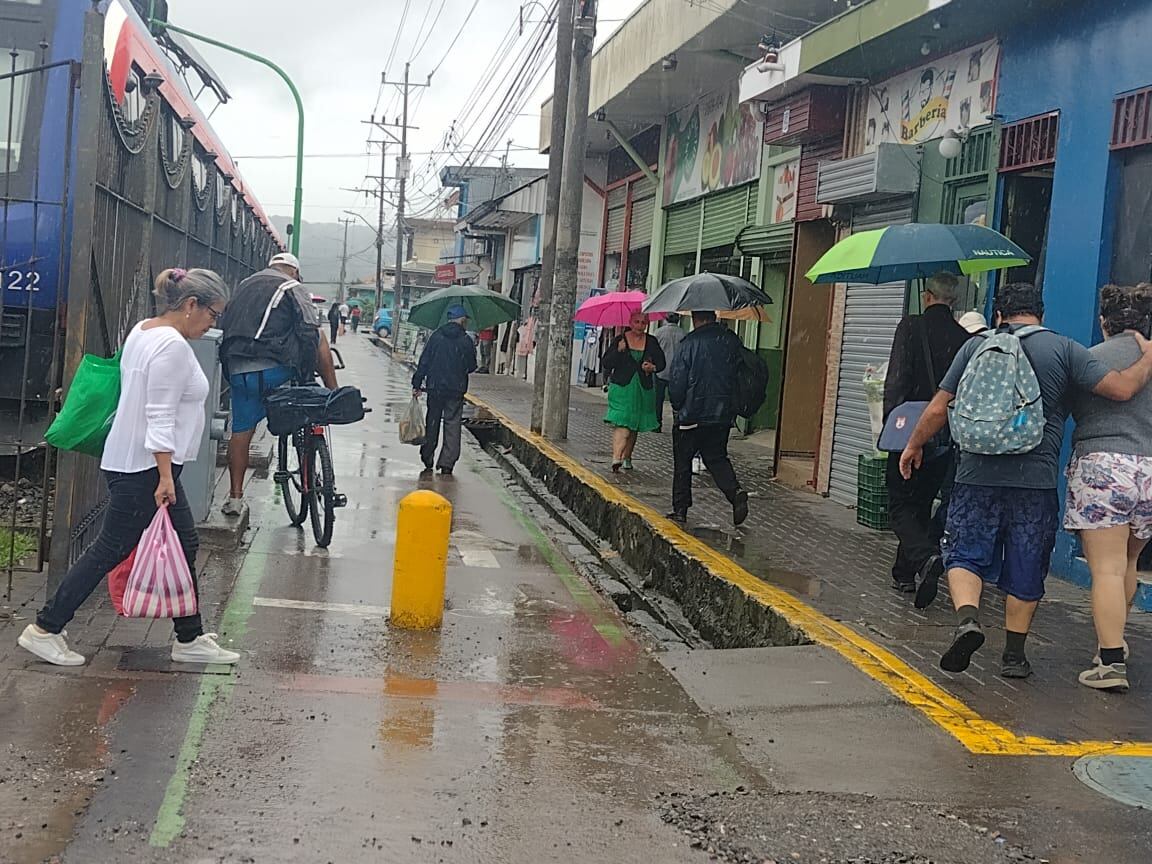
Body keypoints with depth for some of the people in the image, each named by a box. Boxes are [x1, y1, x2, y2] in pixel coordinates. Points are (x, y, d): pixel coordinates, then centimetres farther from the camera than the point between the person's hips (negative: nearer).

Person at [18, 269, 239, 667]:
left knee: (184, 545, 12)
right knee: (112, 550, -1)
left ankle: (190, 639, 20)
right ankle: (45, 630, 10)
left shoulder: (143, 331, 12)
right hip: (145, 469, -11)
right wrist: (164, 478, -23)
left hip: (132, 461, 11)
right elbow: (161, 417, -23)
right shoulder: (173, 346, -19)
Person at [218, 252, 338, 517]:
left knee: (241, 431, 13)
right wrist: (333, 388, -1)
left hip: (237, 369, 6)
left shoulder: (244, 285, 24)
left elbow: (226, 326, 26)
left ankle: (235, 497, 17)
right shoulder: (293, 289, 4)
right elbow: (317, 340, -2)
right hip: (275, 369, -6)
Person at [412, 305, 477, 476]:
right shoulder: (466, 340, -4)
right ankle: (447, 464, -4)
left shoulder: (436, 337, 1)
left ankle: (427, 463, 20)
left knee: (432, 424, 13)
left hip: (434, 387, 2)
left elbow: (424, 362, 0)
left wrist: (417, 384, 4)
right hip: (456, 390, -2)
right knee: (452, 426, 2)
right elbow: (471, 366, 1)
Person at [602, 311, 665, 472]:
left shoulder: (651, 342, 8)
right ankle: (616, 459, -25)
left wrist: (653, 367, -8)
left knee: (635, 426, 10)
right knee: (622, 424, -17)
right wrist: (618, 351, -20)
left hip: (643, 389, 4)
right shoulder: (620, 340, -1)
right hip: (622, 388, -4)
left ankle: (627, 457, 25)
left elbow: (661, 362, 13)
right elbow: (605, 364, -5)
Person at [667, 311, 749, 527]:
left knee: (682, 463, 9)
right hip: (723, 415, 4)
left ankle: (680, 510, 11)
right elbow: (741, 376, 7)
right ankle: (735, 491, -8)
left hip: (691, 414, -4)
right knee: (717, 458, 16)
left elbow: (676, 382, -10)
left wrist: (677, 407, 5)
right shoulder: (732, 341, 2)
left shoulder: (689, 344, -12)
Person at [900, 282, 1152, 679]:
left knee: (965, 555, 9)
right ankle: (1014, 654, 18)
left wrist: (914, 446, 21)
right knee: (1026, 569, 12)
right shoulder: (1064, 349, 1)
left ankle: (967, 617, -16)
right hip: (1036, 481, 0)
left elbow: (938, 409, 6)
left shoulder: (976, 346, 6)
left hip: (977, 474, 0)